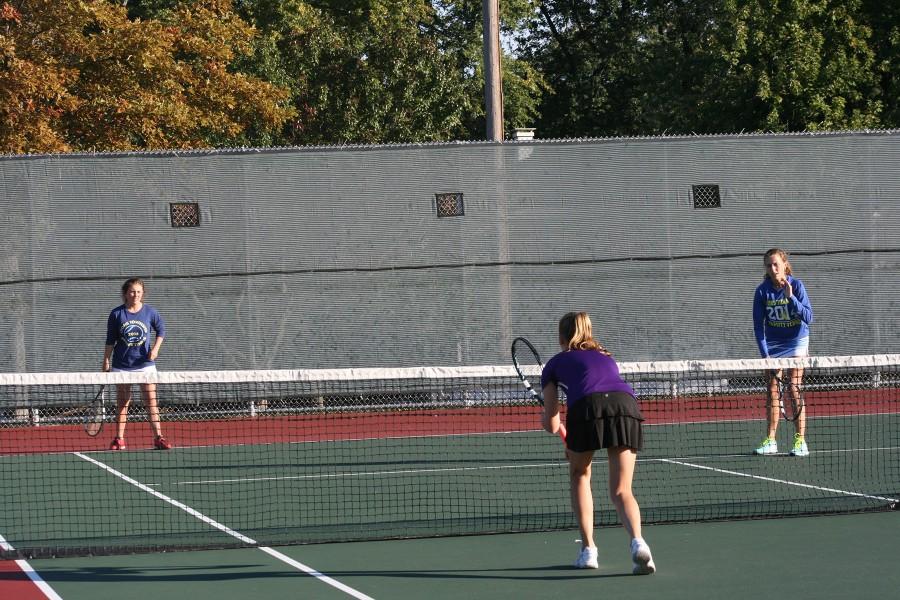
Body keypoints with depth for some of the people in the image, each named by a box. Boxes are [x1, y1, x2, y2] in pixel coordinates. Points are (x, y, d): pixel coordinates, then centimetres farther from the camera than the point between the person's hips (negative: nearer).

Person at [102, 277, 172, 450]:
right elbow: (110, 341, 3)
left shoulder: (150, 312, -2)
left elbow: (161, 330, 12)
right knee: (122, 403, 7)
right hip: (122, 365, 0)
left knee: (151, 402, -7)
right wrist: (106, 363, 2)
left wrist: (155, 348, -3)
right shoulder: (116, 314, -3)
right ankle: (119, 439, 14)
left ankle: (158, 437, -4)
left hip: (145, 363, 0)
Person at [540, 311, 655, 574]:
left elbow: (551, 424, 25)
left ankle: (588, 549, 16)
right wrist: (575, 443, 54)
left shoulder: (555, 363, 27)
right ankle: (637, 541, -22)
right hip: (626, 404, 3)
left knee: (579, 475, 24)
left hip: (586, 407, -3)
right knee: (621, 491, 7)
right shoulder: (607, 358, 38)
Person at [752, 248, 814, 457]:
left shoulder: (796, 285, -16)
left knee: (793, 389, -9)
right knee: (773, 391, 2)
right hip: (773, 344, 3)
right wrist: (764, 353, -10)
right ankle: (770, 441, 8)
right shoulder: (762, 291, -9)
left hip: (796, 342, -3)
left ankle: (800, 441, -6)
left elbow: (808, 318, -21)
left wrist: (791, 297, -32)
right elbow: (758, 324, -4)